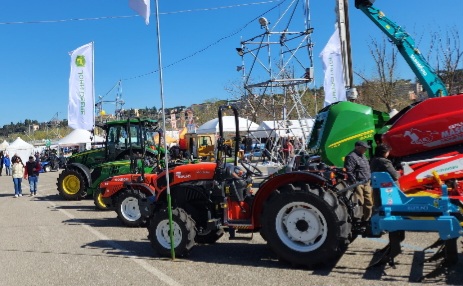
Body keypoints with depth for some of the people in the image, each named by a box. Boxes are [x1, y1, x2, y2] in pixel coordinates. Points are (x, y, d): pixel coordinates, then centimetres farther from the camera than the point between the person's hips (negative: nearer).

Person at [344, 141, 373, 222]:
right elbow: (349, 172, -21)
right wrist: (355, 182, -21)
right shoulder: (351, 157, -15)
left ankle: (367, 219, 28)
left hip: (366, 183, 10)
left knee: (369, 202, 15)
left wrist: (369, 179, 20)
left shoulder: (362, 156, 18)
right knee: (359, 203, -9)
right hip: (358, 183, -10)